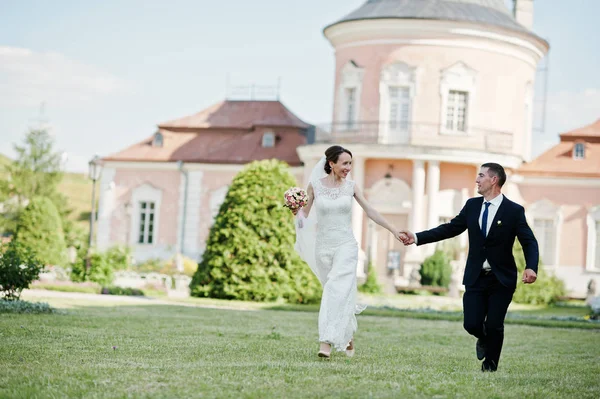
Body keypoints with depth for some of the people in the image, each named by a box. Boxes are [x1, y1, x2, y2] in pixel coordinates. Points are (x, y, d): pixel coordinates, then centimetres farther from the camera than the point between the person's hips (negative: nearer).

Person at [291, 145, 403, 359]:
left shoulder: (351, 187, 2)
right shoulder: (315, 185, 1)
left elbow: (370, 211, 4)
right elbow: (304, 213, 7)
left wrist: (394, 230, 0)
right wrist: (296, 210, -15)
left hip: (346, 246, -1)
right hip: (323, 247, 1)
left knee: (337, 290, -16)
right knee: (340, 292, 9)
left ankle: (327, 343, -20)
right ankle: (348, 334, 31)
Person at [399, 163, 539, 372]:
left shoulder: (514, 211, -8)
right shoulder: (472, 205, 4)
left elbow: (529, 242, -11)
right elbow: (450, 229, 7)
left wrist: (531, 267, -29)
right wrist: (417, 237, 1)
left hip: (501, 279, -3)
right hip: (475, 277, 3)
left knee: (494, 325, -4)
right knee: (472, 324, -4)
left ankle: (490, 365, 22)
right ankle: (484, 339, 33)